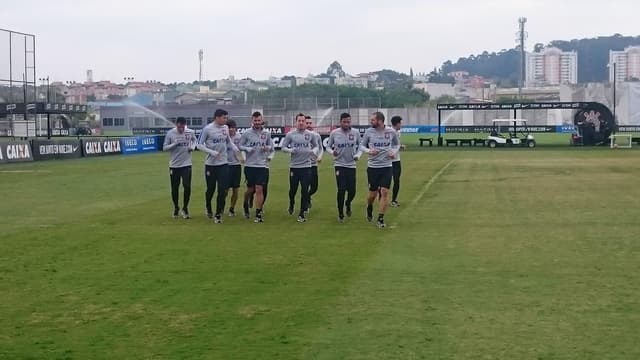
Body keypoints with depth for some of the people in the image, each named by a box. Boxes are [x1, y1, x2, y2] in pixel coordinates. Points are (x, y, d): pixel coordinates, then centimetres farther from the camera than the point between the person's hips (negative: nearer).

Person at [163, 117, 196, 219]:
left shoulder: (190, 132, -4)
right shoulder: (170, 133, -9)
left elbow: (194, 140, 18)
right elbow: (164, 148, -5)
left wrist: (192, 146, -3)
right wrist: (175, 144, -21)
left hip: (186, 164, 1)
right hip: (174, 165, 0)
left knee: (187, 187, -5)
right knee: (175, 188, 8)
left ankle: (185, 208, 14)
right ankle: (176, 208, 28)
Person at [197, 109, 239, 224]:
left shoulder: (225, 128, 4)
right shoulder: (207, 129, -10)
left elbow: (229, 142, 18)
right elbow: (200, 145, -7)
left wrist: (237, 151, 2)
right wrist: (212, 152, -18)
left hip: (223, 163, 3)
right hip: (210, 164, -3)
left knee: (222, 190, -5)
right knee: (211, 189, 9)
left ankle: (218, 214, 4)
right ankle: (209, 210, 35)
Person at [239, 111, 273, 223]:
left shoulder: (267, 134, 6)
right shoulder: (247, 133, -1)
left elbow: (271, 146, 16)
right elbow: (240, 146, 4)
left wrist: (267, 148, -6)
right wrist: (248, 149, -14)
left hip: (262, 165, 1)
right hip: (249, 165, -1)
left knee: (259, 190, -5)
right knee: (250, 189, 7)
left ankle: (258, 214, 0)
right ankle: (245, 205, 37)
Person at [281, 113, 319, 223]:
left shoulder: (310, 135, 3)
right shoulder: (290, 134, -1)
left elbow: (316, 145, 17)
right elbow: (283, 147, 3)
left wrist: (314, 151, -5)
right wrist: (291, 150, -16)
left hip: (306, 166, 0)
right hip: (294, 166, 0)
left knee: (305, 191, -3)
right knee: (293, 190, 9)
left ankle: (302, 214, 6)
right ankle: (291, 204, 41)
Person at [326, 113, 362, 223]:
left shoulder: (356, 133, -2)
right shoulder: (334, 133, -4)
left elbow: (360, 146, 10)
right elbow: (328, 146, 6)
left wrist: (358, 155, -9)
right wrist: (332, 152, -15)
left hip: (351, 165, 2)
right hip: (339, 165, -2)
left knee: (352, 191, 1)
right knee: (341, 190, -8)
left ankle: (348, 204, 37)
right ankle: (340, 214, 9)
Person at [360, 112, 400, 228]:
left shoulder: (391, 132, -3)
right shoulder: (369, 132, -4)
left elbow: (397, 144, 15)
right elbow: (361, 145, 5)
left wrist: (394, 152, -5)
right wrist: (368, 151, -15)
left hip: (387, 167, 0)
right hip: (373, 167, 0)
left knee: (384, 192, -7)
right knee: (373, 194, 5)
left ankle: (380, 219, 2)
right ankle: (369, 209, 39)